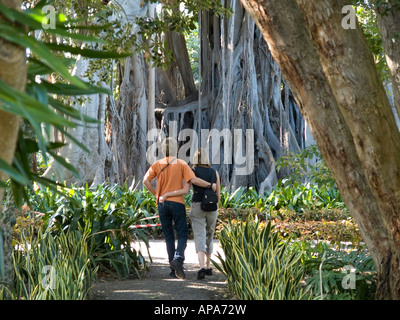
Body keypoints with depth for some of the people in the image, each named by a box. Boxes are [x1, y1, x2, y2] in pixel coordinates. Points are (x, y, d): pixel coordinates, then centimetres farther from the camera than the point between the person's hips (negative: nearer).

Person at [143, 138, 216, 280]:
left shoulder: (157, 164, 4)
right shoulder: (181, 164, -3)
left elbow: (146, 180, -7)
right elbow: (193, 180, -12)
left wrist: (155, 194, 5)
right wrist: (210, 185, 0)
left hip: (162, 203, 3)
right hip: (177, 203, -3)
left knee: (169, 237, 8)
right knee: (182, 235, 3)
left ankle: (174, 269, 5)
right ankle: (178, 259, -23)